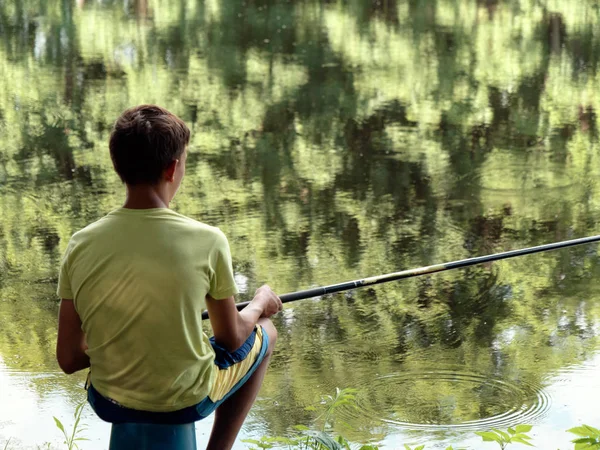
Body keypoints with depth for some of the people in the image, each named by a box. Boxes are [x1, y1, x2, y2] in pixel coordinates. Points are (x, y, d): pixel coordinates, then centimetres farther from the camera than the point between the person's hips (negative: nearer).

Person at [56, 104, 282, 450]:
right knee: (264, 332, 26)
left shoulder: (81, 246, -13)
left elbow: (69, 359, -6)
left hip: (110, 404, 4)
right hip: (187, 402, -3)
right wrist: (260, 305, 16)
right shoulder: (207, 242, -20)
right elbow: (231, 338, -5)